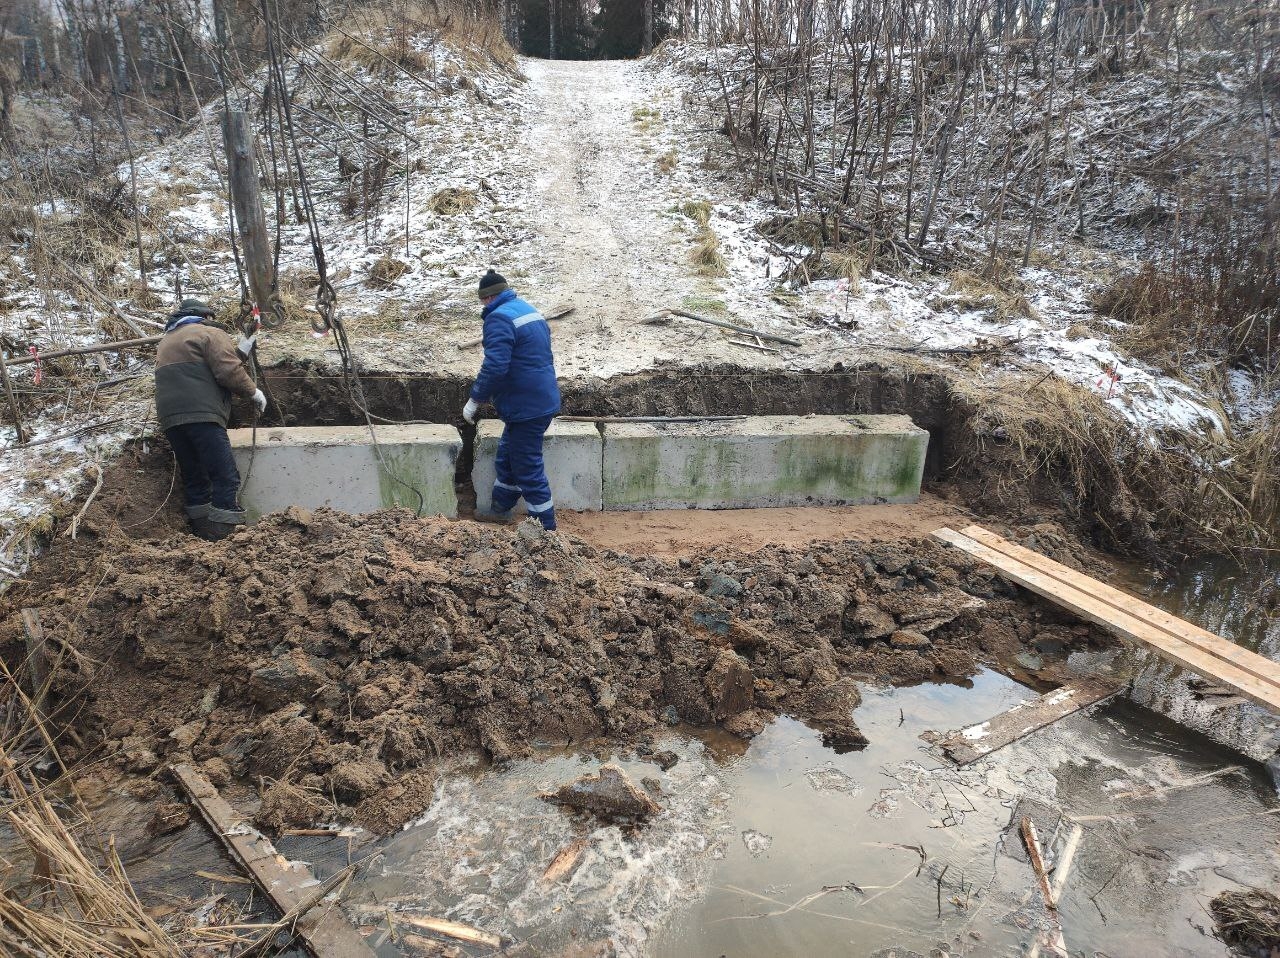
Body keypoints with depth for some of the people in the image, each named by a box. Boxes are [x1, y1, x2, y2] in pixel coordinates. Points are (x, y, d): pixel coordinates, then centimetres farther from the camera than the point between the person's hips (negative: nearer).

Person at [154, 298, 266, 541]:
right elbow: (228, 372, -10)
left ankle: (203, 535, 13)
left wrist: (239, 352, 26)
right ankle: (225, 535, -16)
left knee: (193, 478, 12)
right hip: (201, 414, -8)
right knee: (226, 478, -9)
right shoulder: (209, 333, 4)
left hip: (169, 418, 8)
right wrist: (253, 392, 3)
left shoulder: (166, 341, 30)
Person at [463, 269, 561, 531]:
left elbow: (494, 367, -26)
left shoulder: (499, 318, -17)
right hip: (544, 399, 10)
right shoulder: (530, 311, 14)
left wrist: (474, 400, -16)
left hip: (526, 408, -10)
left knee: (528, 469, -1)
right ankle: (500, 510, 36)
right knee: (507, 456, 23)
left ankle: (545, 527, 7)